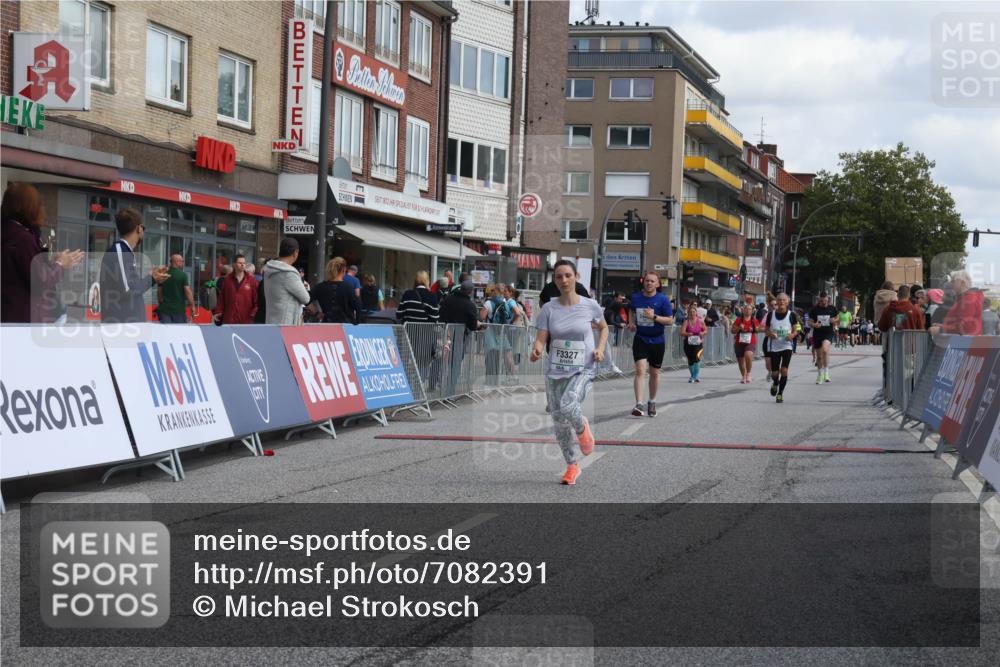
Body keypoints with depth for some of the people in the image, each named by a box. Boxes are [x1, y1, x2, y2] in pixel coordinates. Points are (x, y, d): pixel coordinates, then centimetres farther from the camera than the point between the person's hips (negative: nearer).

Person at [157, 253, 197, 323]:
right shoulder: (183, 275, -8)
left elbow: (159, 292, 9)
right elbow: (188, 291, -11)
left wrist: (160, 304, 22)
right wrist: (192, 307, -5)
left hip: (165, 309, 4)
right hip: (179, 309, -4)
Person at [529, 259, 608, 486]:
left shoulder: (590, 306, -4)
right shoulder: (549, 309, -2)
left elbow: (604, 327, 14)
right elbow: (541, 339, -7)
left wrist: (600, 348, -3)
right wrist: (536, 350, -29)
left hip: (583, 369, -3)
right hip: (554, 371, 3)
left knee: (568, 406, -30)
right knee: (559, 423, 7)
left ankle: (582, 428, 6)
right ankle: (572, 467, 26)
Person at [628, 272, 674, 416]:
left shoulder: (663, 299, -8)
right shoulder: (636, 297, 2)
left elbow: (670, 320, -9)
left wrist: (654, 317, -22)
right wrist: (631, 322, 1)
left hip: (657, 341, 0)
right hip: (640, 339, 1)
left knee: (654, 373, 11)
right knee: (640, 370, -15)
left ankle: (652, 402, 30)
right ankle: (639, 404, -21)